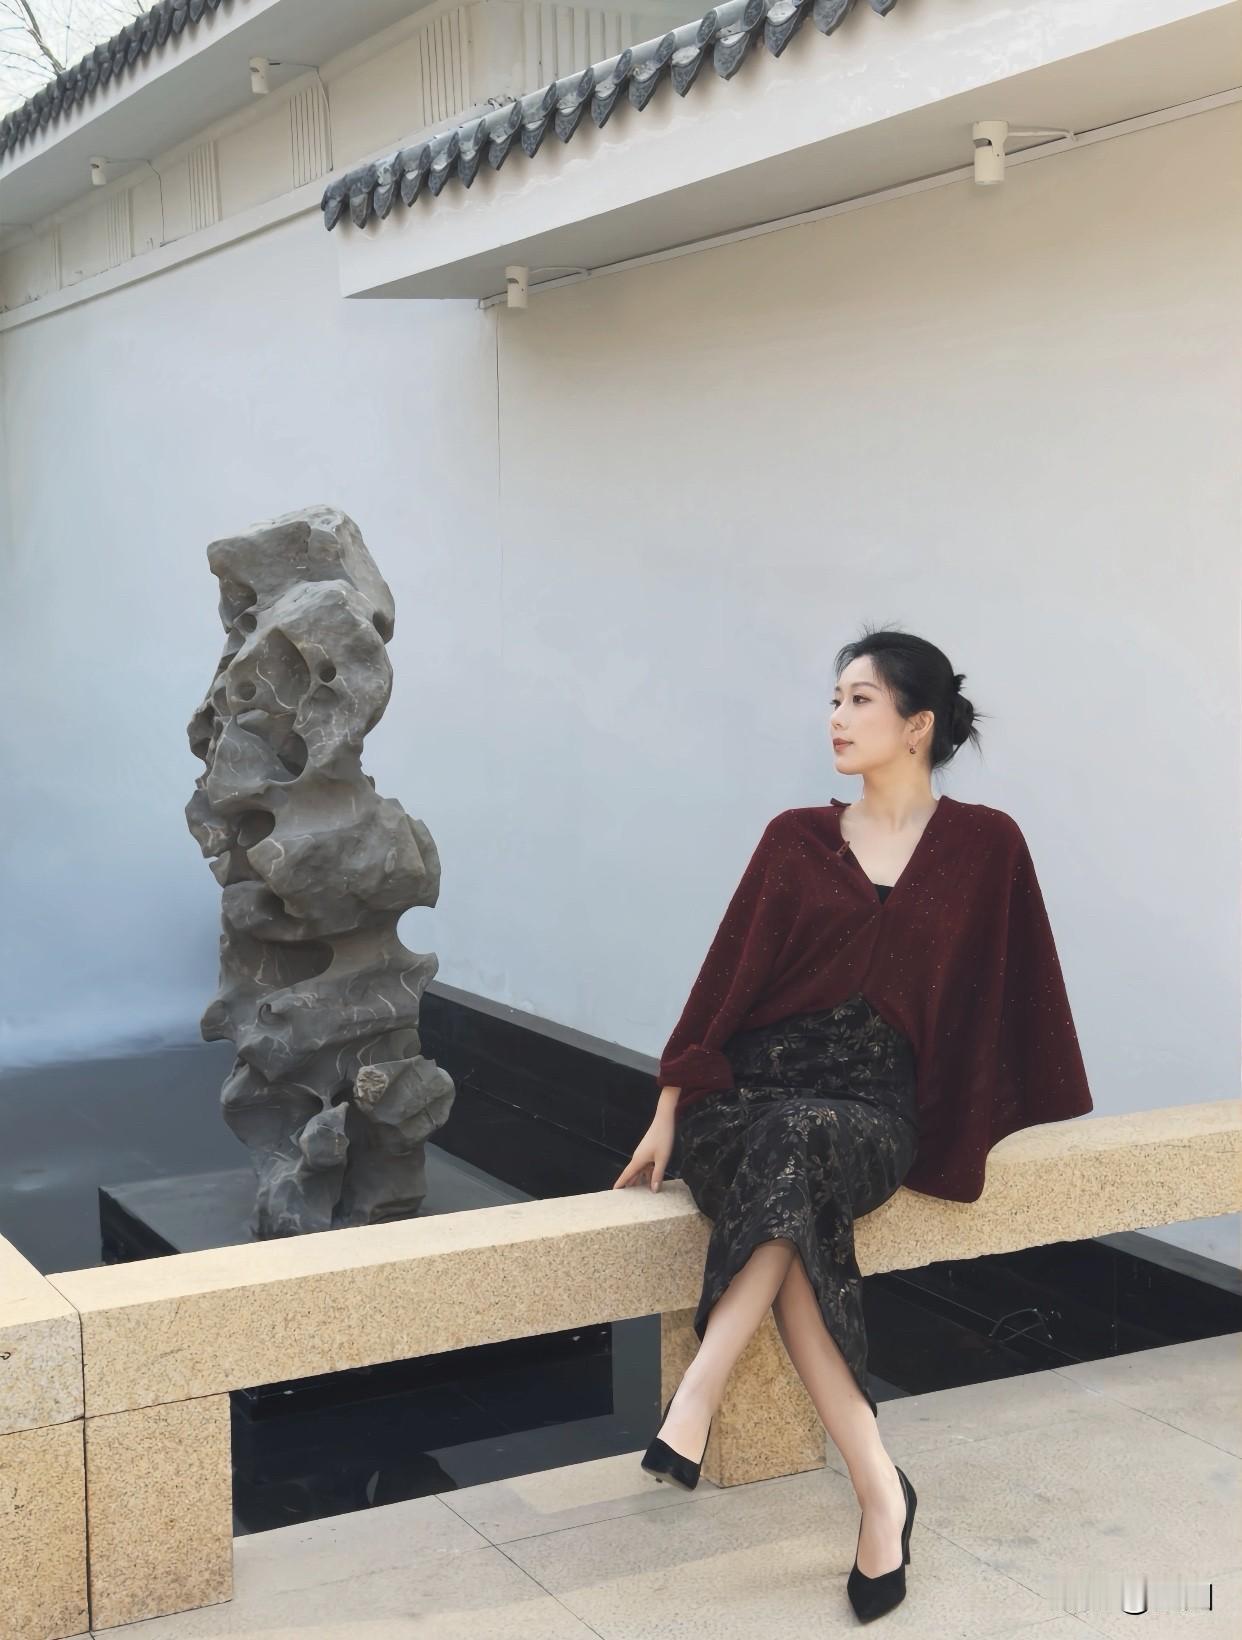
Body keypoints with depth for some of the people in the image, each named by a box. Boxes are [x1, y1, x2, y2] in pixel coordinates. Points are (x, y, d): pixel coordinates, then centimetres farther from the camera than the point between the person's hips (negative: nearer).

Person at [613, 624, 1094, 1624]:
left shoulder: (985, 846, 5)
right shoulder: (796, 839, 9)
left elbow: (1010, 991, 12)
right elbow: (728, 976, 7)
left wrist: (1018, 1114, 15)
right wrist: (668, 1113, 2)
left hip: (868, 1106, -1)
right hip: (748, 1093, 1)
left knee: (798, 1143, -38)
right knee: (793, 1206, -33)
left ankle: (697, 1403, -39)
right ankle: (879, 1488, -33)